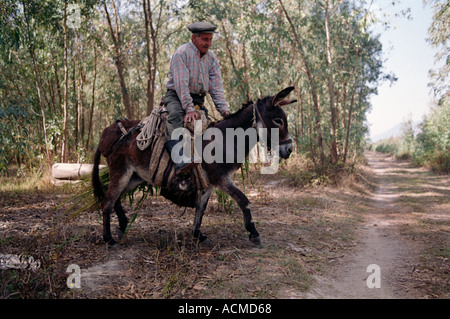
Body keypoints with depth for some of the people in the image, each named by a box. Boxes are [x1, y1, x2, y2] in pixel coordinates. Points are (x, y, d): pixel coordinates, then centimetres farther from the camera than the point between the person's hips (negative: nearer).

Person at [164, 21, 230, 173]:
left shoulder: (211, 58, 9)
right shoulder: (181, 53, -10)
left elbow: (216, 87, 6)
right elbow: (181, 84, -19)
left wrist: (223, 109, -7)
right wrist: (189, 108, -28)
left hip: (198, 98, 8)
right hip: (176, 95, -8)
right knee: (176, 115, -34)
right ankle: (179, 160, -53)